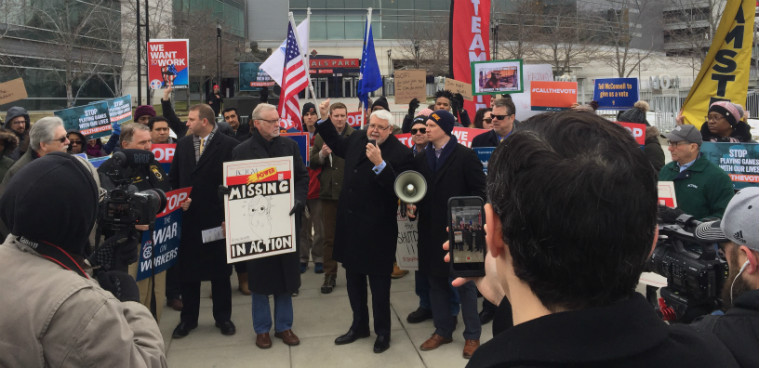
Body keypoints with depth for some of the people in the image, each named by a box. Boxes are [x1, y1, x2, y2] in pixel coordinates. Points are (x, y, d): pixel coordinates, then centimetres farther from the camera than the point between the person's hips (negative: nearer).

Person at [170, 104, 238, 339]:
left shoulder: (228, 145, -8)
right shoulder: (183, 144, 8)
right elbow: (173, 178, 12)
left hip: (216, 217, -4)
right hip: (188, 217, 4)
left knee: (220, 270, 9)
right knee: (188, 270, 11)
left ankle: (223, 317, 24)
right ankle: (188, 319, 25)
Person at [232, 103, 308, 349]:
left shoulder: (290, 146, 4)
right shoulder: (241, 151, -3)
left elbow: (303, 177, 6)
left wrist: (299, 200, -11)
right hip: (256, 223, -2)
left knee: (286, 274, 10)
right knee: (259, 276, 8)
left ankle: (284, 326, 25)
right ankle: (262, 328, 23)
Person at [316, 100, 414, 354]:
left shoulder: (400, 153, -15)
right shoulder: (357, 141, 5)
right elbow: (337, 143, 27)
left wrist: (380, 164, -34)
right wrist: (325, 119, 17)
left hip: (377, 229, -7)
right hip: (350, 225, 7)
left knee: (379, 283, 8)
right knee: (354, 280, 19)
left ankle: (383, 331, 26)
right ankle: (359, 325, 37)